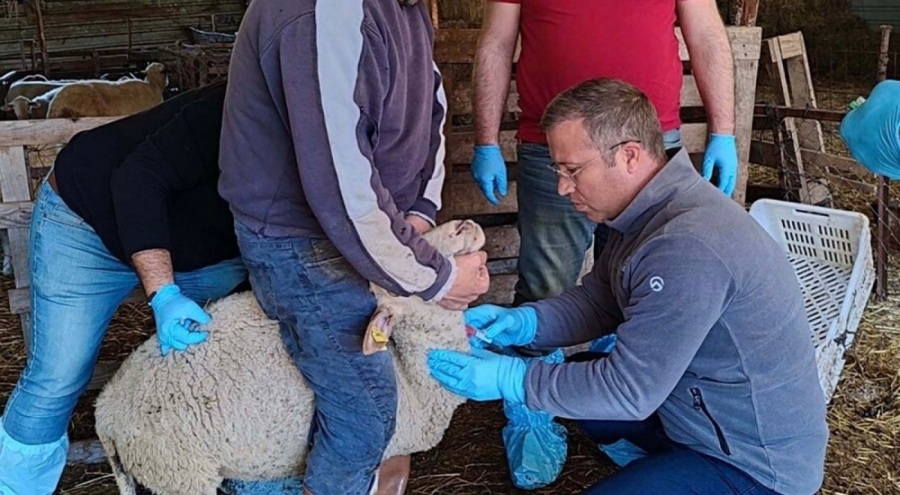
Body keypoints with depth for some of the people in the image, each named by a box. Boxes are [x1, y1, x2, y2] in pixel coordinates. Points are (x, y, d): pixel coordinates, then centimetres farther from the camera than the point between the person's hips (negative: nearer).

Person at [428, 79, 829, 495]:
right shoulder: (648, 210, -1)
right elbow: (597, 301, 8)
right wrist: (523, 322, -9)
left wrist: (511, 379, -20)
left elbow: (630, 390, -27)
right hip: (694, 405, 9)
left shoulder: (687, 247, -31)